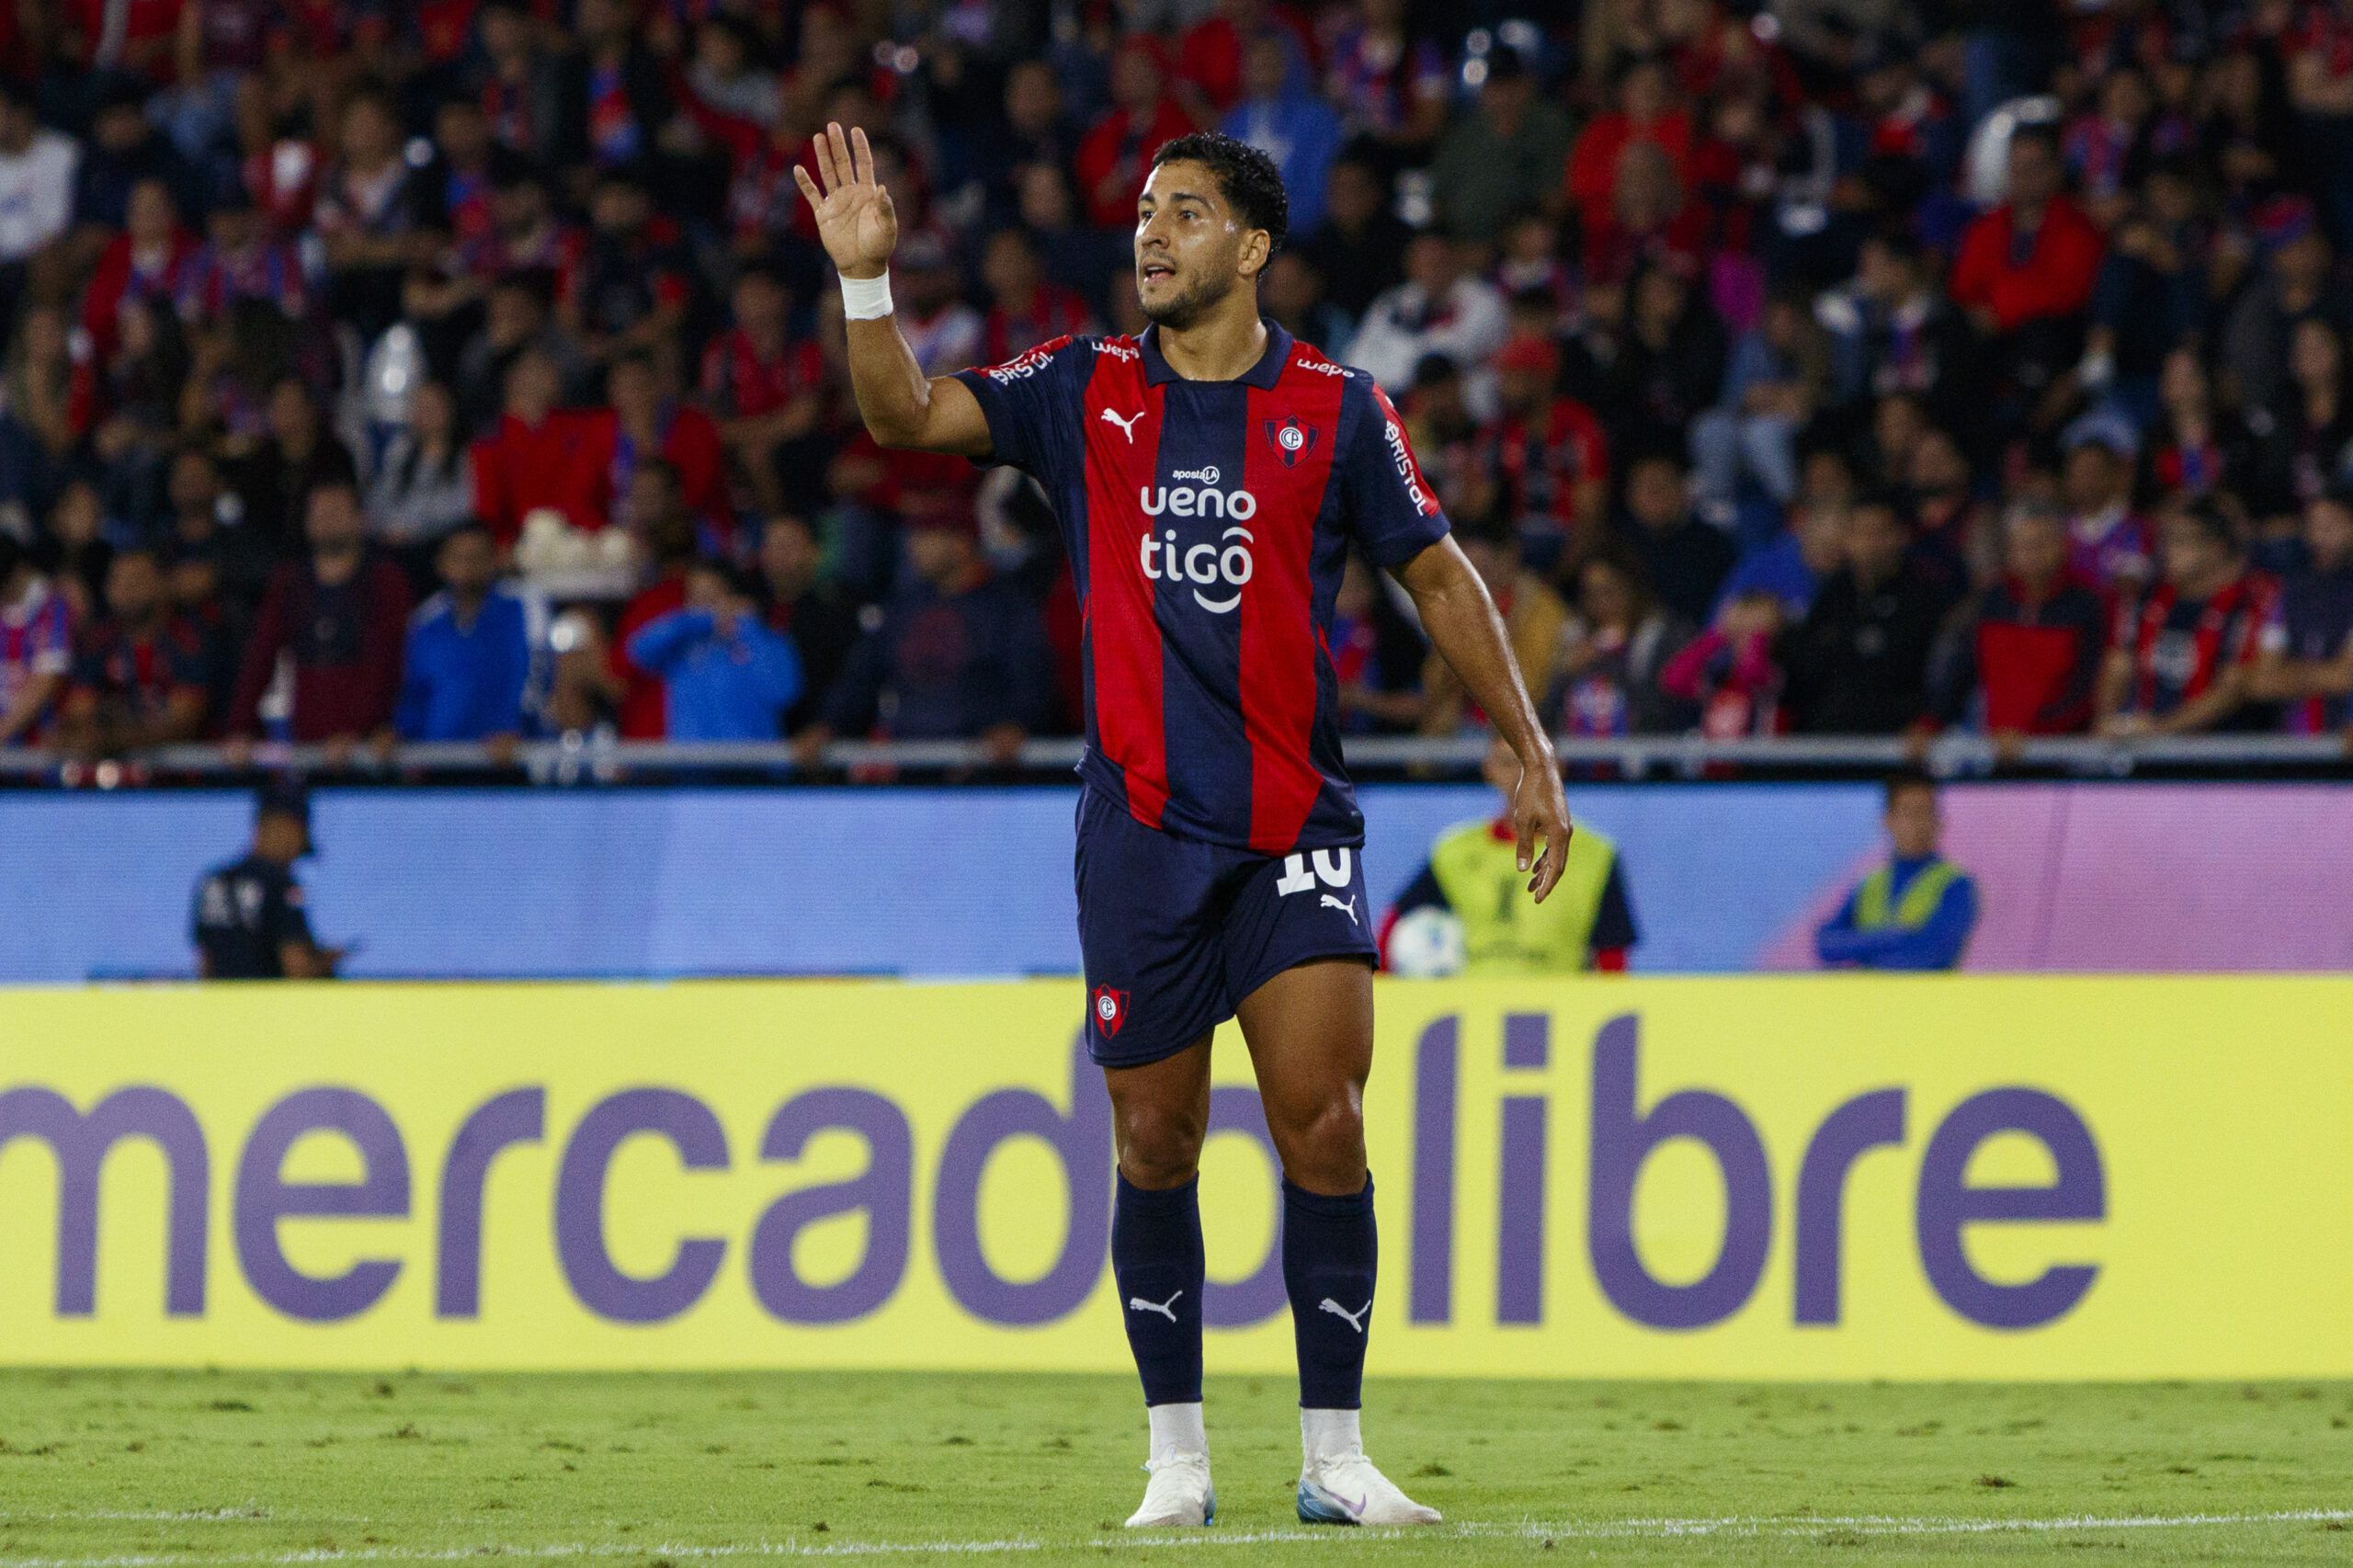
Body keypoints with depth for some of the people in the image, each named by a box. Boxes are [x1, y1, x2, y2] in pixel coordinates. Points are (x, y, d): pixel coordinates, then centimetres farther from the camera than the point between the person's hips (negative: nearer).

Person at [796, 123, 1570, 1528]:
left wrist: (1530, 751, 8)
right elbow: (908, 416, 0)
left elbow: (1438, 576, 10)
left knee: (1324, 1121, -11)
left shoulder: (1336, 408, 3)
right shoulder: (1086, 391, 7)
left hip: (1296, 827, -1)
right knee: (1156, 1141, 3)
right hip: (1143, 829, 1)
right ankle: (1178, 1458, 13)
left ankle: (1336, 1455, -3)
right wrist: (868, 279, -16)